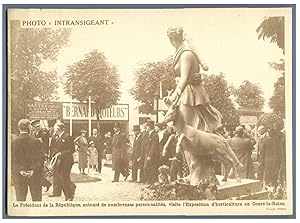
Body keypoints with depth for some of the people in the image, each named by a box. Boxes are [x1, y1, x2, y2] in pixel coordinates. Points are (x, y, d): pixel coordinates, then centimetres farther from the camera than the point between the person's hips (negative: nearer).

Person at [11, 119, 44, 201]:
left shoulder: (13, 142, -4)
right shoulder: (36, 141, -6)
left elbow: (12, 160, -6)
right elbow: (40, 158, -9)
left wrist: (20, 170, -7)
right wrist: (34, 169, -10)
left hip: (18, 176, 1)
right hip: (35, 176, -1)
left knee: (20, 198, 7)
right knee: (37, 198, 9)